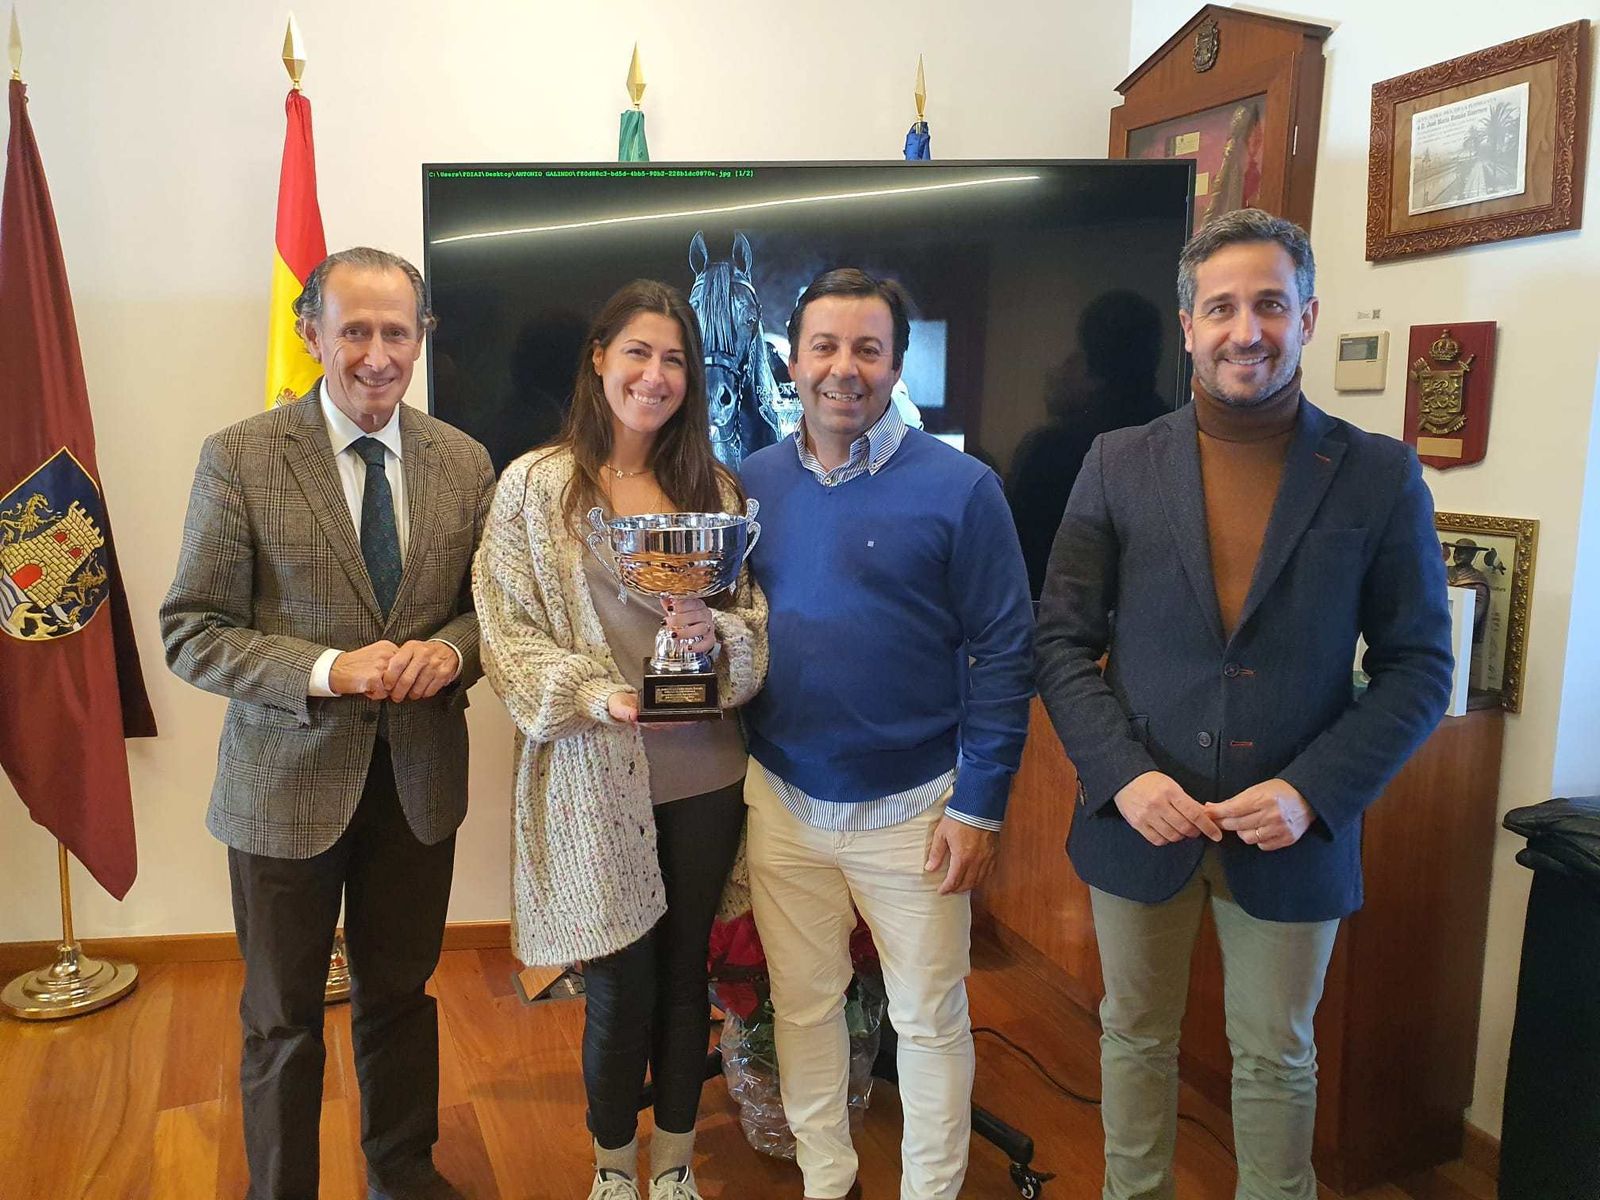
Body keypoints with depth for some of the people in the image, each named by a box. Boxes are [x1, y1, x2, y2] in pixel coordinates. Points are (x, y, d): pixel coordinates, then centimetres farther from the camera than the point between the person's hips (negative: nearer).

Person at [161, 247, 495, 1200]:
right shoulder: (240, 459, -10)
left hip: (420, 778, 3)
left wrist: (450, 648, -16)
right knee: (283, 1017, 15)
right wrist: (329, 670, -24)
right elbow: (191, 633, -10)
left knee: (402, 995, 21)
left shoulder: (463, 461, 0)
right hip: (289, 781, -3)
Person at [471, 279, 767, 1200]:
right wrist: (591, 692, -23)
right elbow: (507, 630, -7)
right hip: (594, 778, -2)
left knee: (686, 974, 15)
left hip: (703, 772, 3)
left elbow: (759, 624, 4)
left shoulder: (715, 487, 4)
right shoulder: (535, 485, -4)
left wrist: (717, 632, -18)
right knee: (620, 991, 8)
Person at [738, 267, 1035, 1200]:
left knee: (930, 1018, 12)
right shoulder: (753, 483, 2)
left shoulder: (959, 487, -10)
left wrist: (980, 806, -11)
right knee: (803, 1006, 18)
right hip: (782, 799, 4)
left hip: (913, 807, -3)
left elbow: (1006, 656, -9)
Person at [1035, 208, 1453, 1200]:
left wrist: (1313, 793, -15)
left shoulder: (1380, 475, -4)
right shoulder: (1118, 465, -2)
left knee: (1277, 1055, 17)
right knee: (1136, 1036, 18)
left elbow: (1418, 668, -3)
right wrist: (1125, 775, -15)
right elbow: (1064, 641, -2)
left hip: (1294, 829, 0)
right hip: (1140, 817, 1)